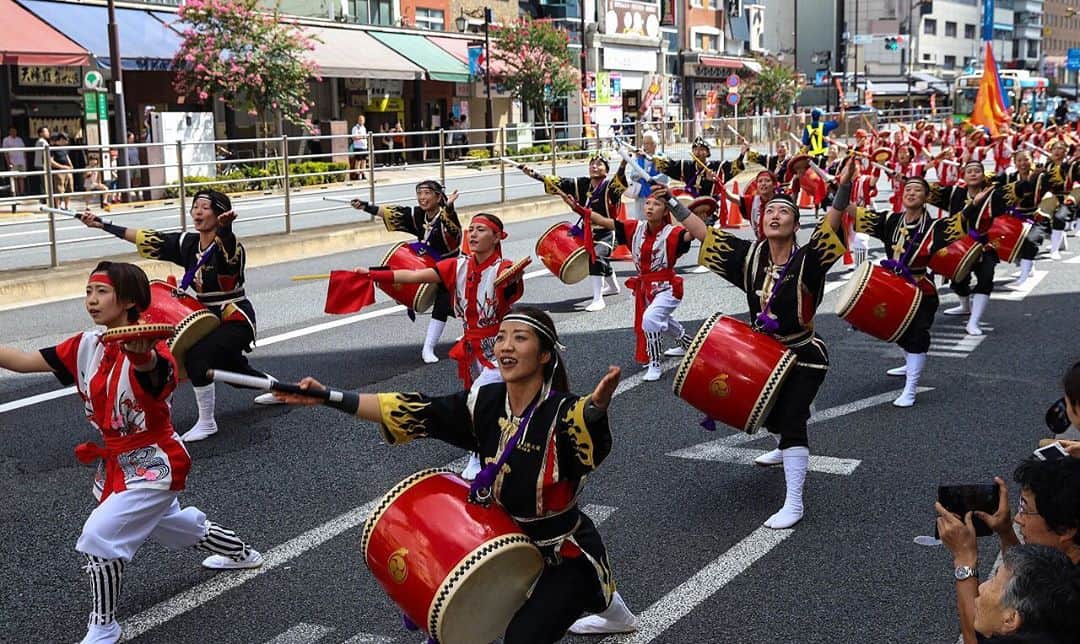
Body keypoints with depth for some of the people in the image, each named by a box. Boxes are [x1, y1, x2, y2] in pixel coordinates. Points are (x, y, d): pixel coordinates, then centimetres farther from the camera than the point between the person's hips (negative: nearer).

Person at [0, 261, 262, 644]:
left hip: (153, 465, -9)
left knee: (99, 537, -17)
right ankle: (239, 552, 54)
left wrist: (142, 356, -74)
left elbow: (156, 369, -51)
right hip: (116, 463, 9)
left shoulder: (149, 353, -27)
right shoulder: (87, 346, -4)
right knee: (165, 522, 28)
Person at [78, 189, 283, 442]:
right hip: (210, 318, 9)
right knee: (233, 367, 26)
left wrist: (225, 226, -70)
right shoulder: (188, 243, 0)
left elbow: (227, 243, -47)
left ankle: (206, 423, -11)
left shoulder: (227, 246, -22)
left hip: (237, 319, -9)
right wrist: (101, 224, 0)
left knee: (197, 356, -27)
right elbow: (146, 239, 2)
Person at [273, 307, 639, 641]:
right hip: (510, 543, 7)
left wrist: (597, 406, -71)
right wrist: (326, 397, -20)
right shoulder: (485, 404, -9)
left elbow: (589, 428, -47)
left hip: (567, 554, -6)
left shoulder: (563, 413, -25)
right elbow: (412, 411, -13)